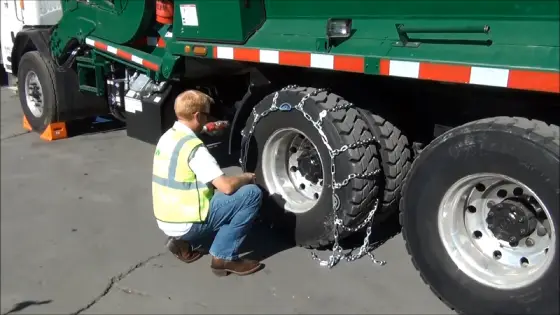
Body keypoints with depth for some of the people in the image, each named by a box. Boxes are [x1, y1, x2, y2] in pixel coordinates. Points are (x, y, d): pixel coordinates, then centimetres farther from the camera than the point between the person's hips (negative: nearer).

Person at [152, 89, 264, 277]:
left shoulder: (166, 138, 8)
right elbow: (227, 186, -21)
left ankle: (182, 242, 16)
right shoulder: (192, 147, -19)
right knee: (252, 194, -9)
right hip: (185, 224, -9)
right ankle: (224, 257, -3)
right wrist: (246, 177, 0)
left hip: (166, 222, 9)